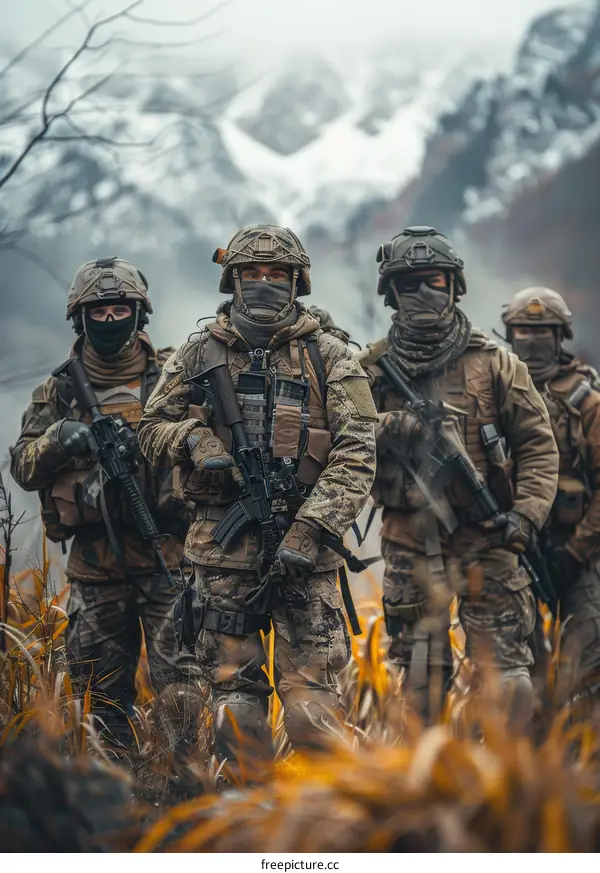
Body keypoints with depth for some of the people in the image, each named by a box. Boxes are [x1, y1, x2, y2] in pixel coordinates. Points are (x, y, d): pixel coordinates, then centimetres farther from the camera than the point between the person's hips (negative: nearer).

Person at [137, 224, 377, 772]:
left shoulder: (328, 357, 3)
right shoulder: (200, 354, 10)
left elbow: (357, 454, -5)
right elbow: (152, 428, 18)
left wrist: (307, 535, -15)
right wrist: (194, 440, -6)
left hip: (304, 547, -2)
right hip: (224, 546, 2)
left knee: (313, 697, -5)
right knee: (234, 692, 6)